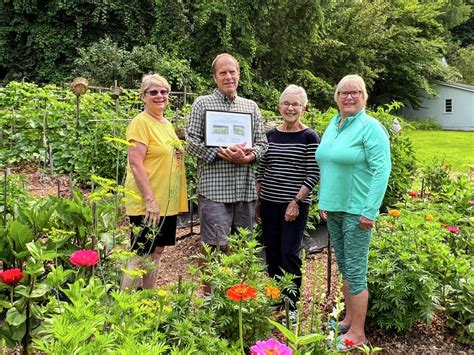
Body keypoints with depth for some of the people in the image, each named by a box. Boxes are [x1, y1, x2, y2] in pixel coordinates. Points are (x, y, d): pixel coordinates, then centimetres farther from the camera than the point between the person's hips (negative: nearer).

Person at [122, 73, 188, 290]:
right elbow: (136, 164, -18)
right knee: (141, 256, -1)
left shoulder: (167, 124, 14)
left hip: (168, 203, 8)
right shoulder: (141, 122, -11)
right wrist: (150, 199, -23)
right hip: (147, 204, -8)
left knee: (157, 252, 15)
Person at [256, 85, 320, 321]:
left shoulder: (309, 137, -5)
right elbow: (261, 170, 12)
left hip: (295, 205, -4)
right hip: (269, 203, 5)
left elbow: (313, 175, -8)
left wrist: (296, 202, -13)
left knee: (290, 253, -1)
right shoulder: (270, 135, 8)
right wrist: (256, 201, 9)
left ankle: (291, 305, 14)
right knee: (272, 251, 11)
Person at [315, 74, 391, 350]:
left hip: (356, 211, -7)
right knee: (344, 268, 17)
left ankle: (357, 334, 13)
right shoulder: (333, 125, 12)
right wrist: (324, 202, 16)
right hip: (333, 210, 7)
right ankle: (349, 320, 32)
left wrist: (370, 211, -19)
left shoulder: (370, 127, -10)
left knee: (355, 272, 0)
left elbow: (382, 170, -15)